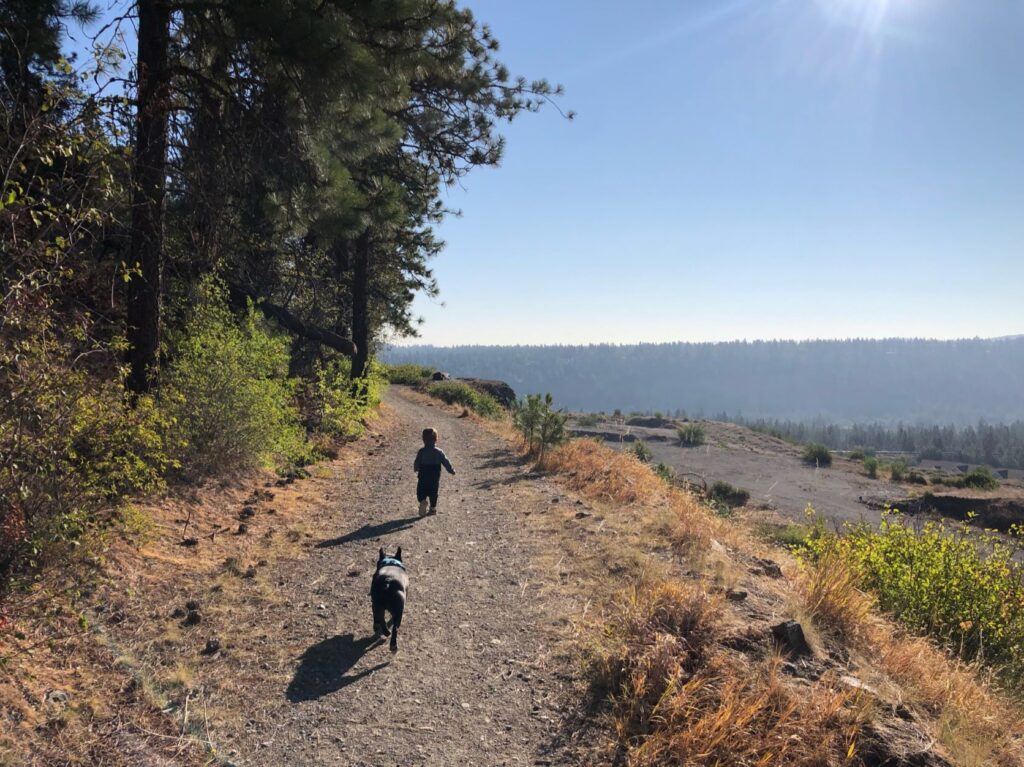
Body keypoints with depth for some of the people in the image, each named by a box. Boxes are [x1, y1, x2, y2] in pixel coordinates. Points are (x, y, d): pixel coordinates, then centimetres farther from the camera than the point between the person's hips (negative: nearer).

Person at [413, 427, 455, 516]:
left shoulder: (421, 451, -7)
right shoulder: (439, 452, -4)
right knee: (433, 493, 15)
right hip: (435, 479, 1)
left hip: (423, 478, -1)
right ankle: (433, 508, 17)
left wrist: (415, 469, 19)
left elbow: (416, 463, -3)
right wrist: (451, 470, 14)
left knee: (421, 492, 8)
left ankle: (422, 501, -19)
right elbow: (446, 462, 0)